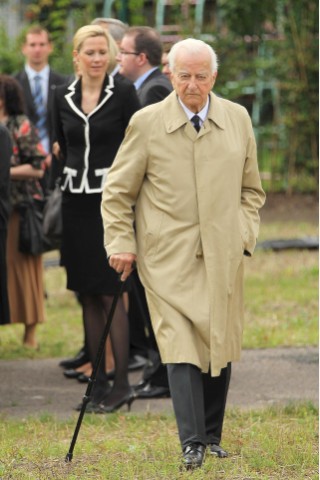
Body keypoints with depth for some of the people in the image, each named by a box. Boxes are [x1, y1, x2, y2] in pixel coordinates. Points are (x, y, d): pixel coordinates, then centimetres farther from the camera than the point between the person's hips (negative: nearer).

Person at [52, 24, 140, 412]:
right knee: (87, 296, 7)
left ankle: (121, 383, -3)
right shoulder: (62, 98, 8)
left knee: (109, 294, -8)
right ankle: (99, 382, 13)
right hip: (76, 202, 5)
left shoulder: (123, 94, -4)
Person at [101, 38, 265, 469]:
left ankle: (212, 437, 21)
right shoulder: (146, 123, -2)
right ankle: (192, 444, -13)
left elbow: (251, 189, 17)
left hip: (222, 256, 3)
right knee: (180, 346, -12)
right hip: (168, 257, -3)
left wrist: (243, 234, 6)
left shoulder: (238, 119, 8)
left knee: (220, 347, 7)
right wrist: (121, 243, -2)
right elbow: (117, 191, 5)